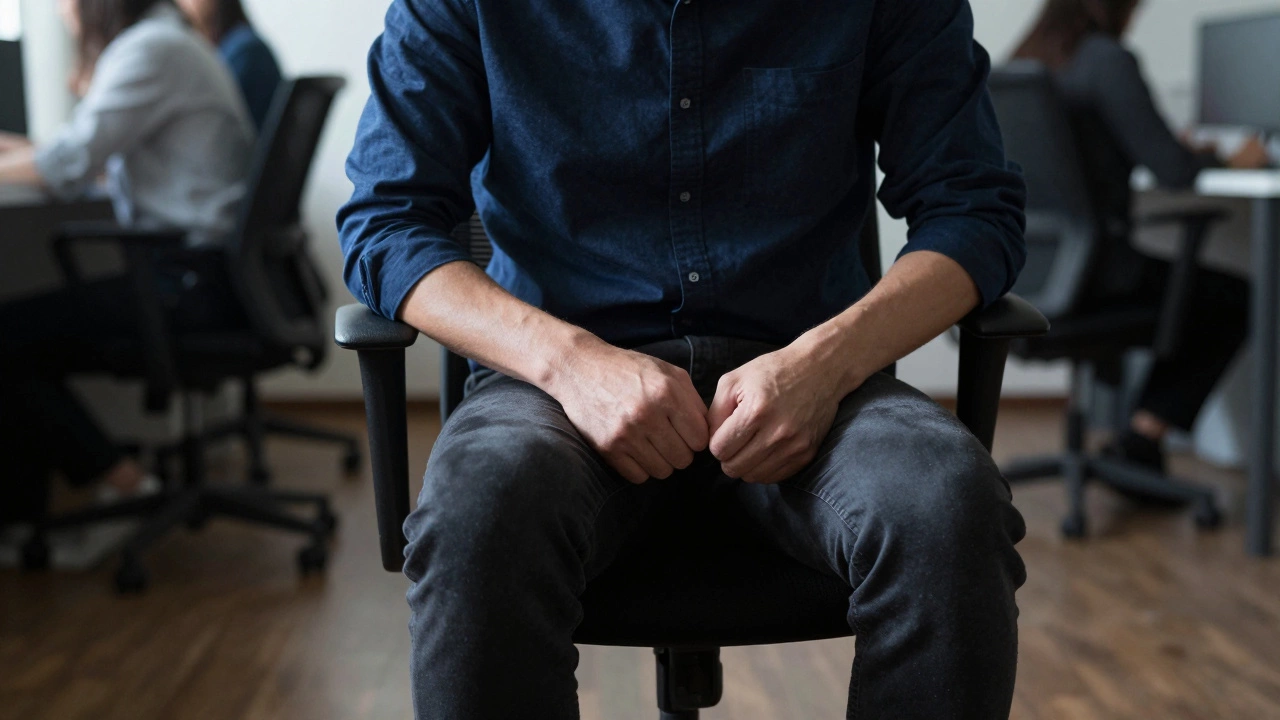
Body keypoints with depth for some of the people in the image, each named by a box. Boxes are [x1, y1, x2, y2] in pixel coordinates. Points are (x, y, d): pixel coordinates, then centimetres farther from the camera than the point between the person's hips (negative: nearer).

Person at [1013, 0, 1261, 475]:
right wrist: (1229, 162, 6)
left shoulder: (1023, 63, 9)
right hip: (1090, 272, -8)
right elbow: (1174, 173, -15)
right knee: (1235, 301, 14)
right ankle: (1143, 438, 10)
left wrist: (1181, 152, 25)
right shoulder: (1109, 61, -14)